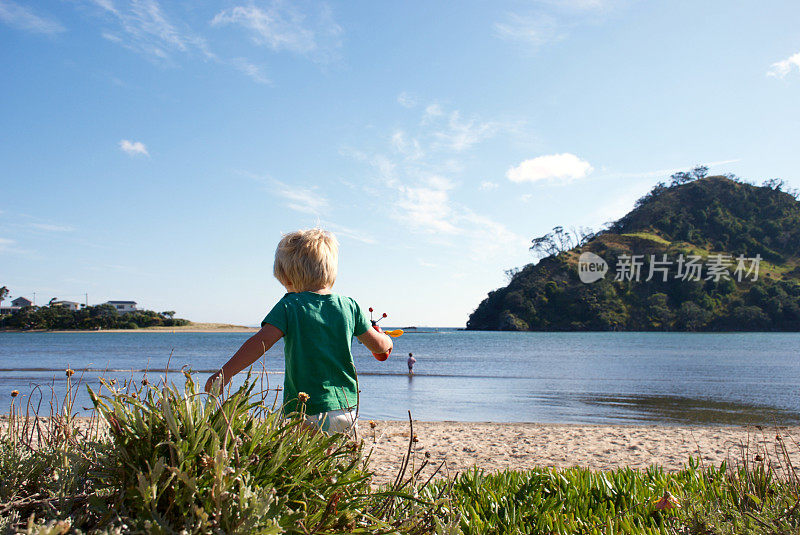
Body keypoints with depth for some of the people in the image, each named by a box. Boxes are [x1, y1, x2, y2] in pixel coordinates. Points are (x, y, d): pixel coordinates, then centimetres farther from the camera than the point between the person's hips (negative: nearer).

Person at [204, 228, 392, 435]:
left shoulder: (289, 306, -6)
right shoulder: (349, 306, 6)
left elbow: (261, 342, -16)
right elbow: (378, 344, 13)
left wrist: (225, 372, -16)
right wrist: (387, 341, 37)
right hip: (348, 408, 5)